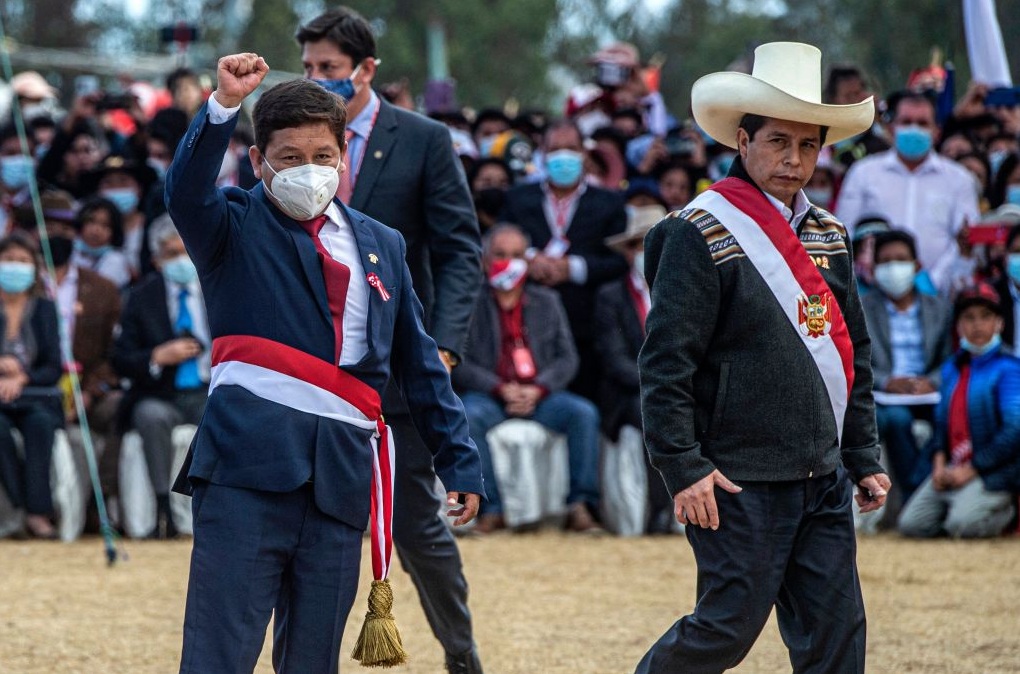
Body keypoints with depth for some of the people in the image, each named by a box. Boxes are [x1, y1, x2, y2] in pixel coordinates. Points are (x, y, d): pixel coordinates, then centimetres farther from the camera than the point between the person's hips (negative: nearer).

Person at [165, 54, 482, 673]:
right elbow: (186, 192, -16)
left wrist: (459, 460, 19)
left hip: (343, 467, 4)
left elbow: (419, 362, 22)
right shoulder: (236, 227, 7)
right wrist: (225, 105, -31)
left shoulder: (382, 246, 19)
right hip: (251, 457, -4)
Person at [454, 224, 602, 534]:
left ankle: (580, 506, -23)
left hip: (539, 396, 3)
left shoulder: (547, 302, 18)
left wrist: (538, 389, -9)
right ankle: (490, 509, -32)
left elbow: (567, 357, 10)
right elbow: (459, 363, -3)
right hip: (487, 396, -3)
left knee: (584, 413, -25)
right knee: (469, 418, -36)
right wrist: (501, 389, -15)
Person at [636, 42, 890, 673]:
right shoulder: (701, 235, -9)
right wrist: (684, 466, -16)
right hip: (741, 481, -7)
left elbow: (856, 353, 20)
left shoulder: (829, 235, 14)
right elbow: (666, 363, -12)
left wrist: (864, 456, 15)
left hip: (824, 478, 7)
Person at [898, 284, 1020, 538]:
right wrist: (939, 463, -1)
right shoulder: (951, 369, 16)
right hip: (952, 470, 6)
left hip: (994, 472, -6)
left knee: (963, 525, -28)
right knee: (911, 524, -10)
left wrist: (971, 470, -15)